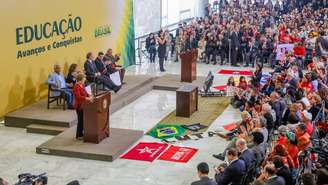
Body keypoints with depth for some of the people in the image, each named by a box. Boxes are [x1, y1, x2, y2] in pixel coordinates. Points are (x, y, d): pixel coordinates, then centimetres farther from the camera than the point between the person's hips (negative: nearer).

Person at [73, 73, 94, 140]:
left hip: (83, 105, 9)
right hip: (79, 106, -9)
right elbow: (78, 96, -30)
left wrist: (89, 96, -1)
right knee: (80, 120, -2)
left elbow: (85, 93, 18)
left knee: (83, 120, 14)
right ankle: (78, 135, 9)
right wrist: (87, 98, -35)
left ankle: (81, 133, 25)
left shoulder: (82, 85, 9)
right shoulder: (76, 87, -19)